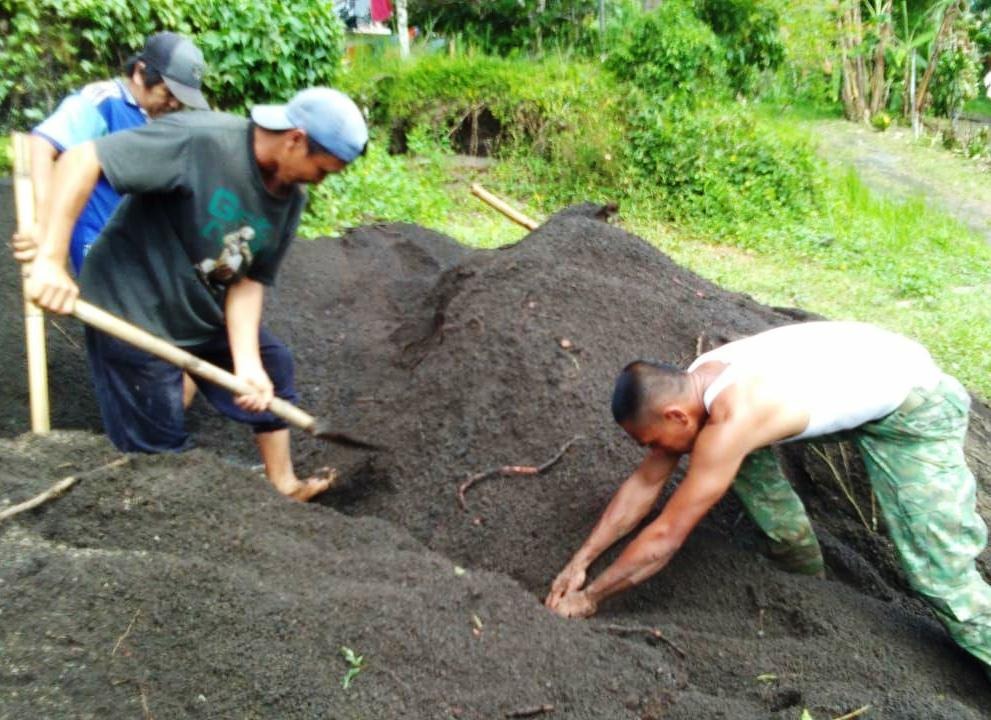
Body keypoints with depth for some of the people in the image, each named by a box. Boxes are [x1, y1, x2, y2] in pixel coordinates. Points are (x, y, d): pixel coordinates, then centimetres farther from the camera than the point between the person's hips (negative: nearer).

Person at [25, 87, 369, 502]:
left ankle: (283, 486, 30)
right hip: (133, 309, -8)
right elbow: (81, 160, -29)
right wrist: (50, 260, -35)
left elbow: (249, 281, -7)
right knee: (158, 445, 0)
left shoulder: (291, 198, -6)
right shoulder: (200, 140, -28)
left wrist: (246, 364, -18)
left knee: (272, 367, 15)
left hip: (204, 309, 8)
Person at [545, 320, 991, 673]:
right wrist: (581, 559, -2)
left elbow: (666, 537, -28)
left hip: (913, 405, -8)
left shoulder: (729, 421, -35)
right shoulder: (688, 389, -9)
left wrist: (589, 598, -17)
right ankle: (807, 575, 22)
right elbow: (644, 483, 0)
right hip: (853, 382, 8)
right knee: (743, 451, 8)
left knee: (939, 571, -11)